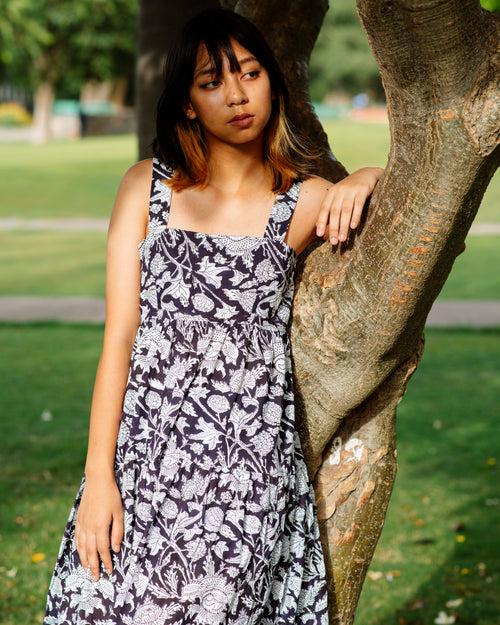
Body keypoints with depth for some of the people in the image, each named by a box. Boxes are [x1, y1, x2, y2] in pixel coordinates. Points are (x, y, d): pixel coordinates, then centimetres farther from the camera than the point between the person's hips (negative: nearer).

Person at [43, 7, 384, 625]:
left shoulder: (306, 202, 4)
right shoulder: (147, 187, 5)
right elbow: (119, 334, 2)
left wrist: (365, 179, -2)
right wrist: (98, 477, -3)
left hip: (247, 468, 0)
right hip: (143, 458, 1)